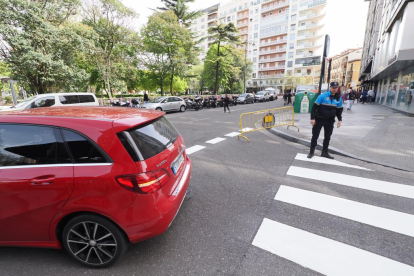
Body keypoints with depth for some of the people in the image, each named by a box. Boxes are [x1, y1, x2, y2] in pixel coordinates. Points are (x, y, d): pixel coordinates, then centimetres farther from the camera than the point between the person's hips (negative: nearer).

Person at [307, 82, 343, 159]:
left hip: (330, 121, 5)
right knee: (315, 136, 0)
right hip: (319, 119, -4)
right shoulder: (322, 96, -11)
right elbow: (314, 107, -11)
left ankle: (325, 152, 24)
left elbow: (339, 110, 14)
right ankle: (311, 152, 12)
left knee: (327, 137, 11)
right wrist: (312, 118, -16)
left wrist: (340, 120, 5)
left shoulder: (339, 98, 4)